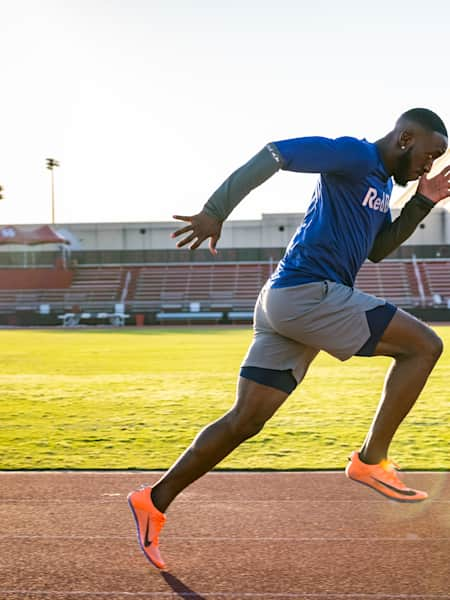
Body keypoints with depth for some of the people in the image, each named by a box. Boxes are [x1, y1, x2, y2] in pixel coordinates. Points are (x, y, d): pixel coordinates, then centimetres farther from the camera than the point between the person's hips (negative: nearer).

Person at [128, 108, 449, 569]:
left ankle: (154, 502, 11)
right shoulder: (354, 155, -7)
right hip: (308, 291, -10)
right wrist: (215, 212, -21)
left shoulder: (383, 180, 22)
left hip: (285, 301, 10)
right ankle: (371, 461, -4)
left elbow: (377, 250, 29)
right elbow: (271, 155, -15)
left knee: (245, 420, 7)